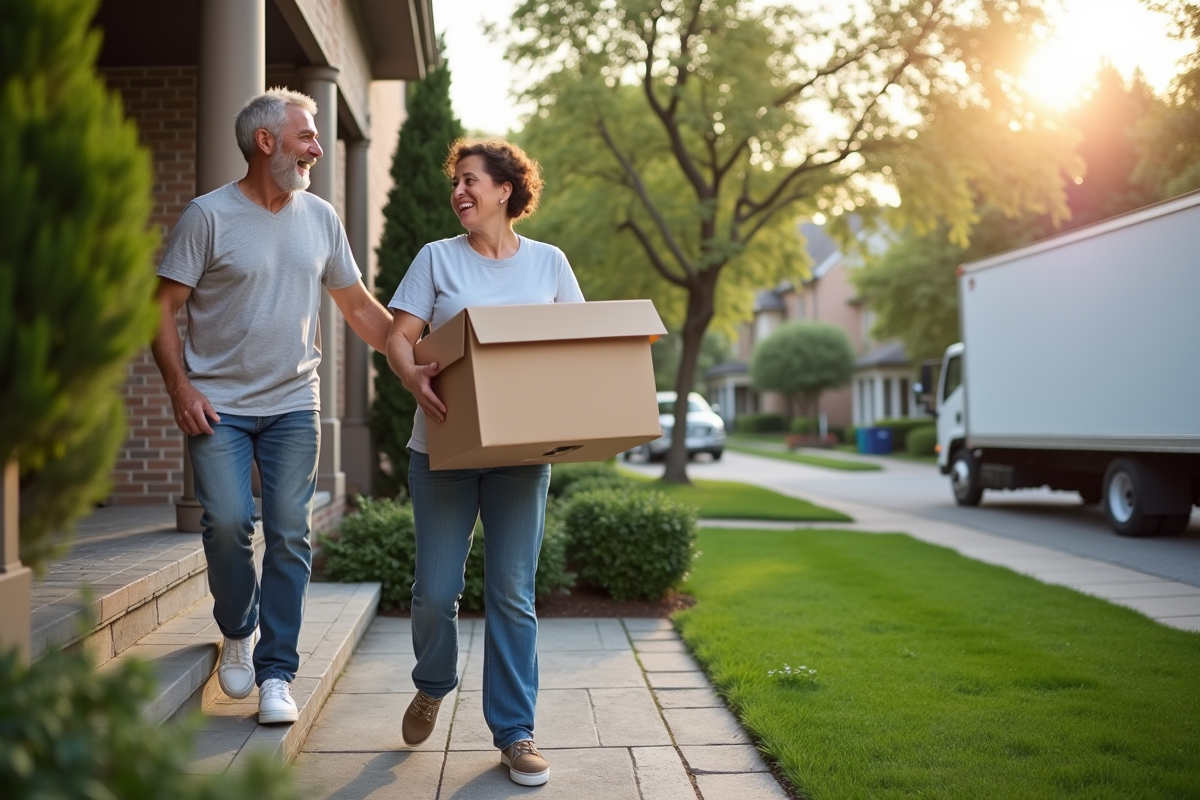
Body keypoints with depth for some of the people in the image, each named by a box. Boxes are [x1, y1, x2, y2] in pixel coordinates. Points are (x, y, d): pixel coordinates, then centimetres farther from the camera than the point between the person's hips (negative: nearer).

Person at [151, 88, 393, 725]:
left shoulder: (320, 218, 8)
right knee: (227, 523, -10)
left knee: (290, 534, -2)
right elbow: (163, 307, -3)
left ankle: (276, 673, 7)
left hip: (293, 404, 3)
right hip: (219, 404, -3)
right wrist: (180, 387, -12)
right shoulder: (209, 215, -4)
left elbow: (359, 306, 14)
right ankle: (238, 632, 19)